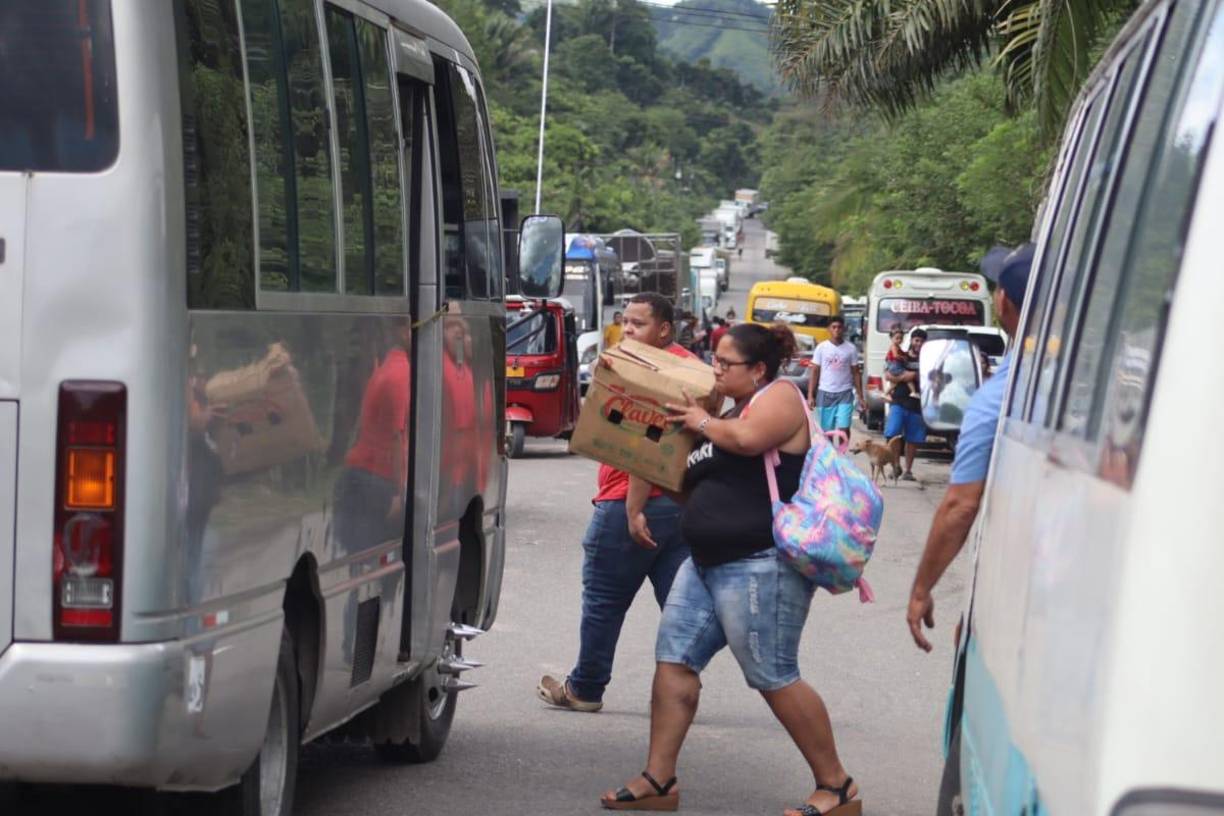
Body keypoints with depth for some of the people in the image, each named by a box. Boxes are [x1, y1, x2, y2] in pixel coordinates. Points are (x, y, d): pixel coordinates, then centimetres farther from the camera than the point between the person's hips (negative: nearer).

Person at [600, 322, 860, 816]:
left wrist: (702, 423, -8)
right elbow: (702, 486, 28)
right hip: (707, 562, 10)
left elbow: (748, 438, -27)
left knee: (774, 679, -8)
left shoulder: (779, 396, -6)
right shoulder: (729, 413, 21)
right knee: (673, 660, 5)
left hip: (760, 565, -10)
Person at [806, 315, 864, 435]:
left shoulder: (851, 349, 2)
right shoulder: (821, 348, 1)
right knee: (827, 430, 7)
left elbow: (856, 373, 6)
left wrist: (860, 396, 1)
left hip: (845, 394, -1)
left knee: (844, 428, -11)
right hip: (825, 394, 1)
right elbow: (814, 373, 3)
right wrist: (810, 396, -3)